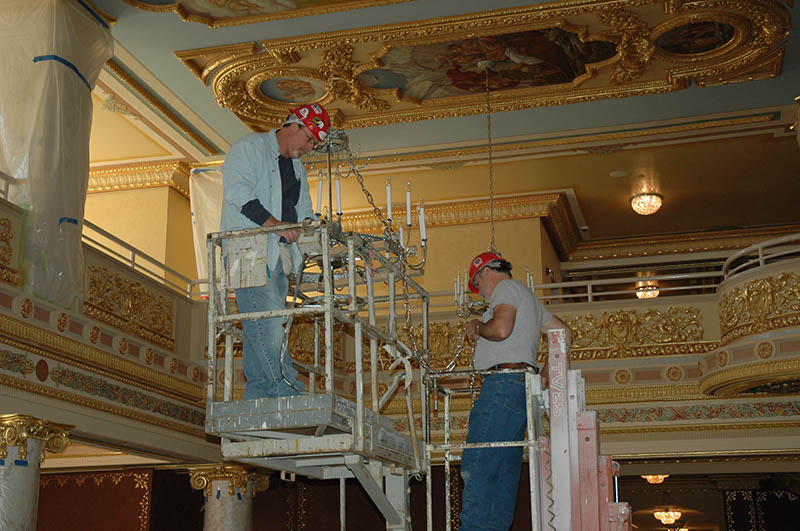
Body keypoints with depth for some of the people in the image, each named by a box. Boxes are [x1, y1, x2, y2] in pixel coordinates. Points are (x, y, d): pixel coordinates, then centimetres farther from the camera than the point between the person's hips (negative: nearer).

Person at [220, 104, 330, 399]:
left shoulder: (297, 167, 26)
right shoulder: (251, 147, 1)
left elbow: (304, 210, 29)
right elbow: (236, 190, -15)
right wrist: (273, 223, -24)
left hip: (280, 256, 8)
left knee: (265, 328, 1)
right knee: (265, 317, -18)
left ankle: (256, 395, 1)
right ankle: (287, 391, -24)